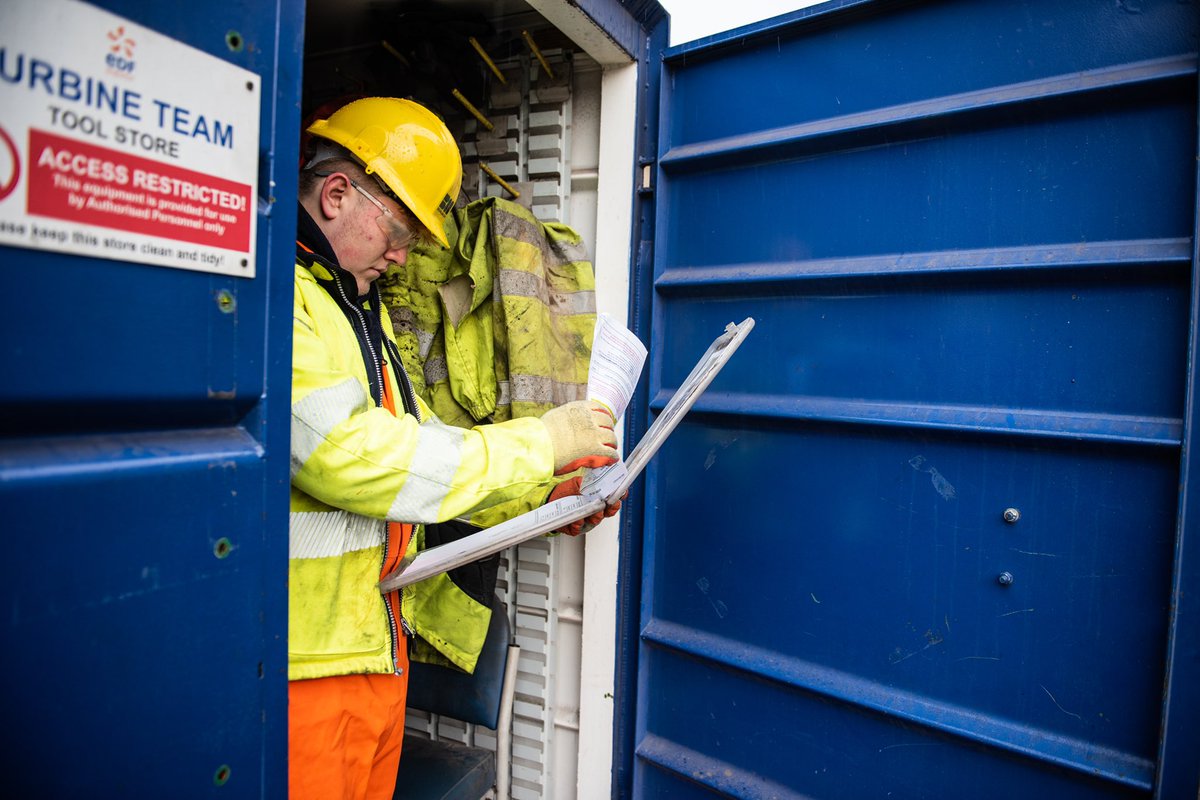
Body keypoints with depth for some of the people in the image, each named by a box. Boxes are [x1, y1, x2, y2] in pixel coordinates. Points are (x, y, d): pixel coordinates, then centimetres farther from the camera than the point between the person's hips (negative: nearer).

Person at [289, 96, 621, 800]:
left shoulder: (362, 307, 15)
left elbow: (416, 438, 14)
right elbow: (347, 453, -26)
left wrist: (546, 493, 3)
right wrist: (540, 444, -19)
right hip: (305, 666, -8)